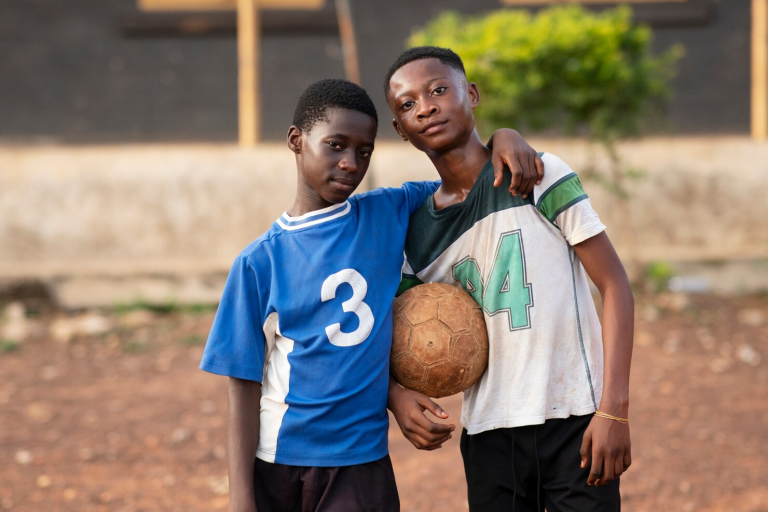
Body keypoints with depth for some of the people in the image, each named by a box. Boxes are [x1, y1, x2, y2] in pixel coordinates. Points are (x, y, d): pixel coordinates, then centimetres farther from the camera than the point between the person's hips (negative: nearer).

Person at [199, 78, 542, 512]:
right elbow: (244, 386, -3)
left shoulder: (389, 215, 3)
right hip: (275, 463, -1)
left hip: (360, 463, 1)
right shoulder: (259, 263, -3)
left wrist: (505, 138, -5)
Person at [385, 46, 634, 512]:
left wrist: (613, 409, -13)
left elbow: (615, 285, -6)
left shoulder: (541, 176, -5)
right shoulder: (416, 235, 7)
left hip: (574, 421, -3)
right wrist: (397, 394, -10)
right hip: (489, 436, 4)